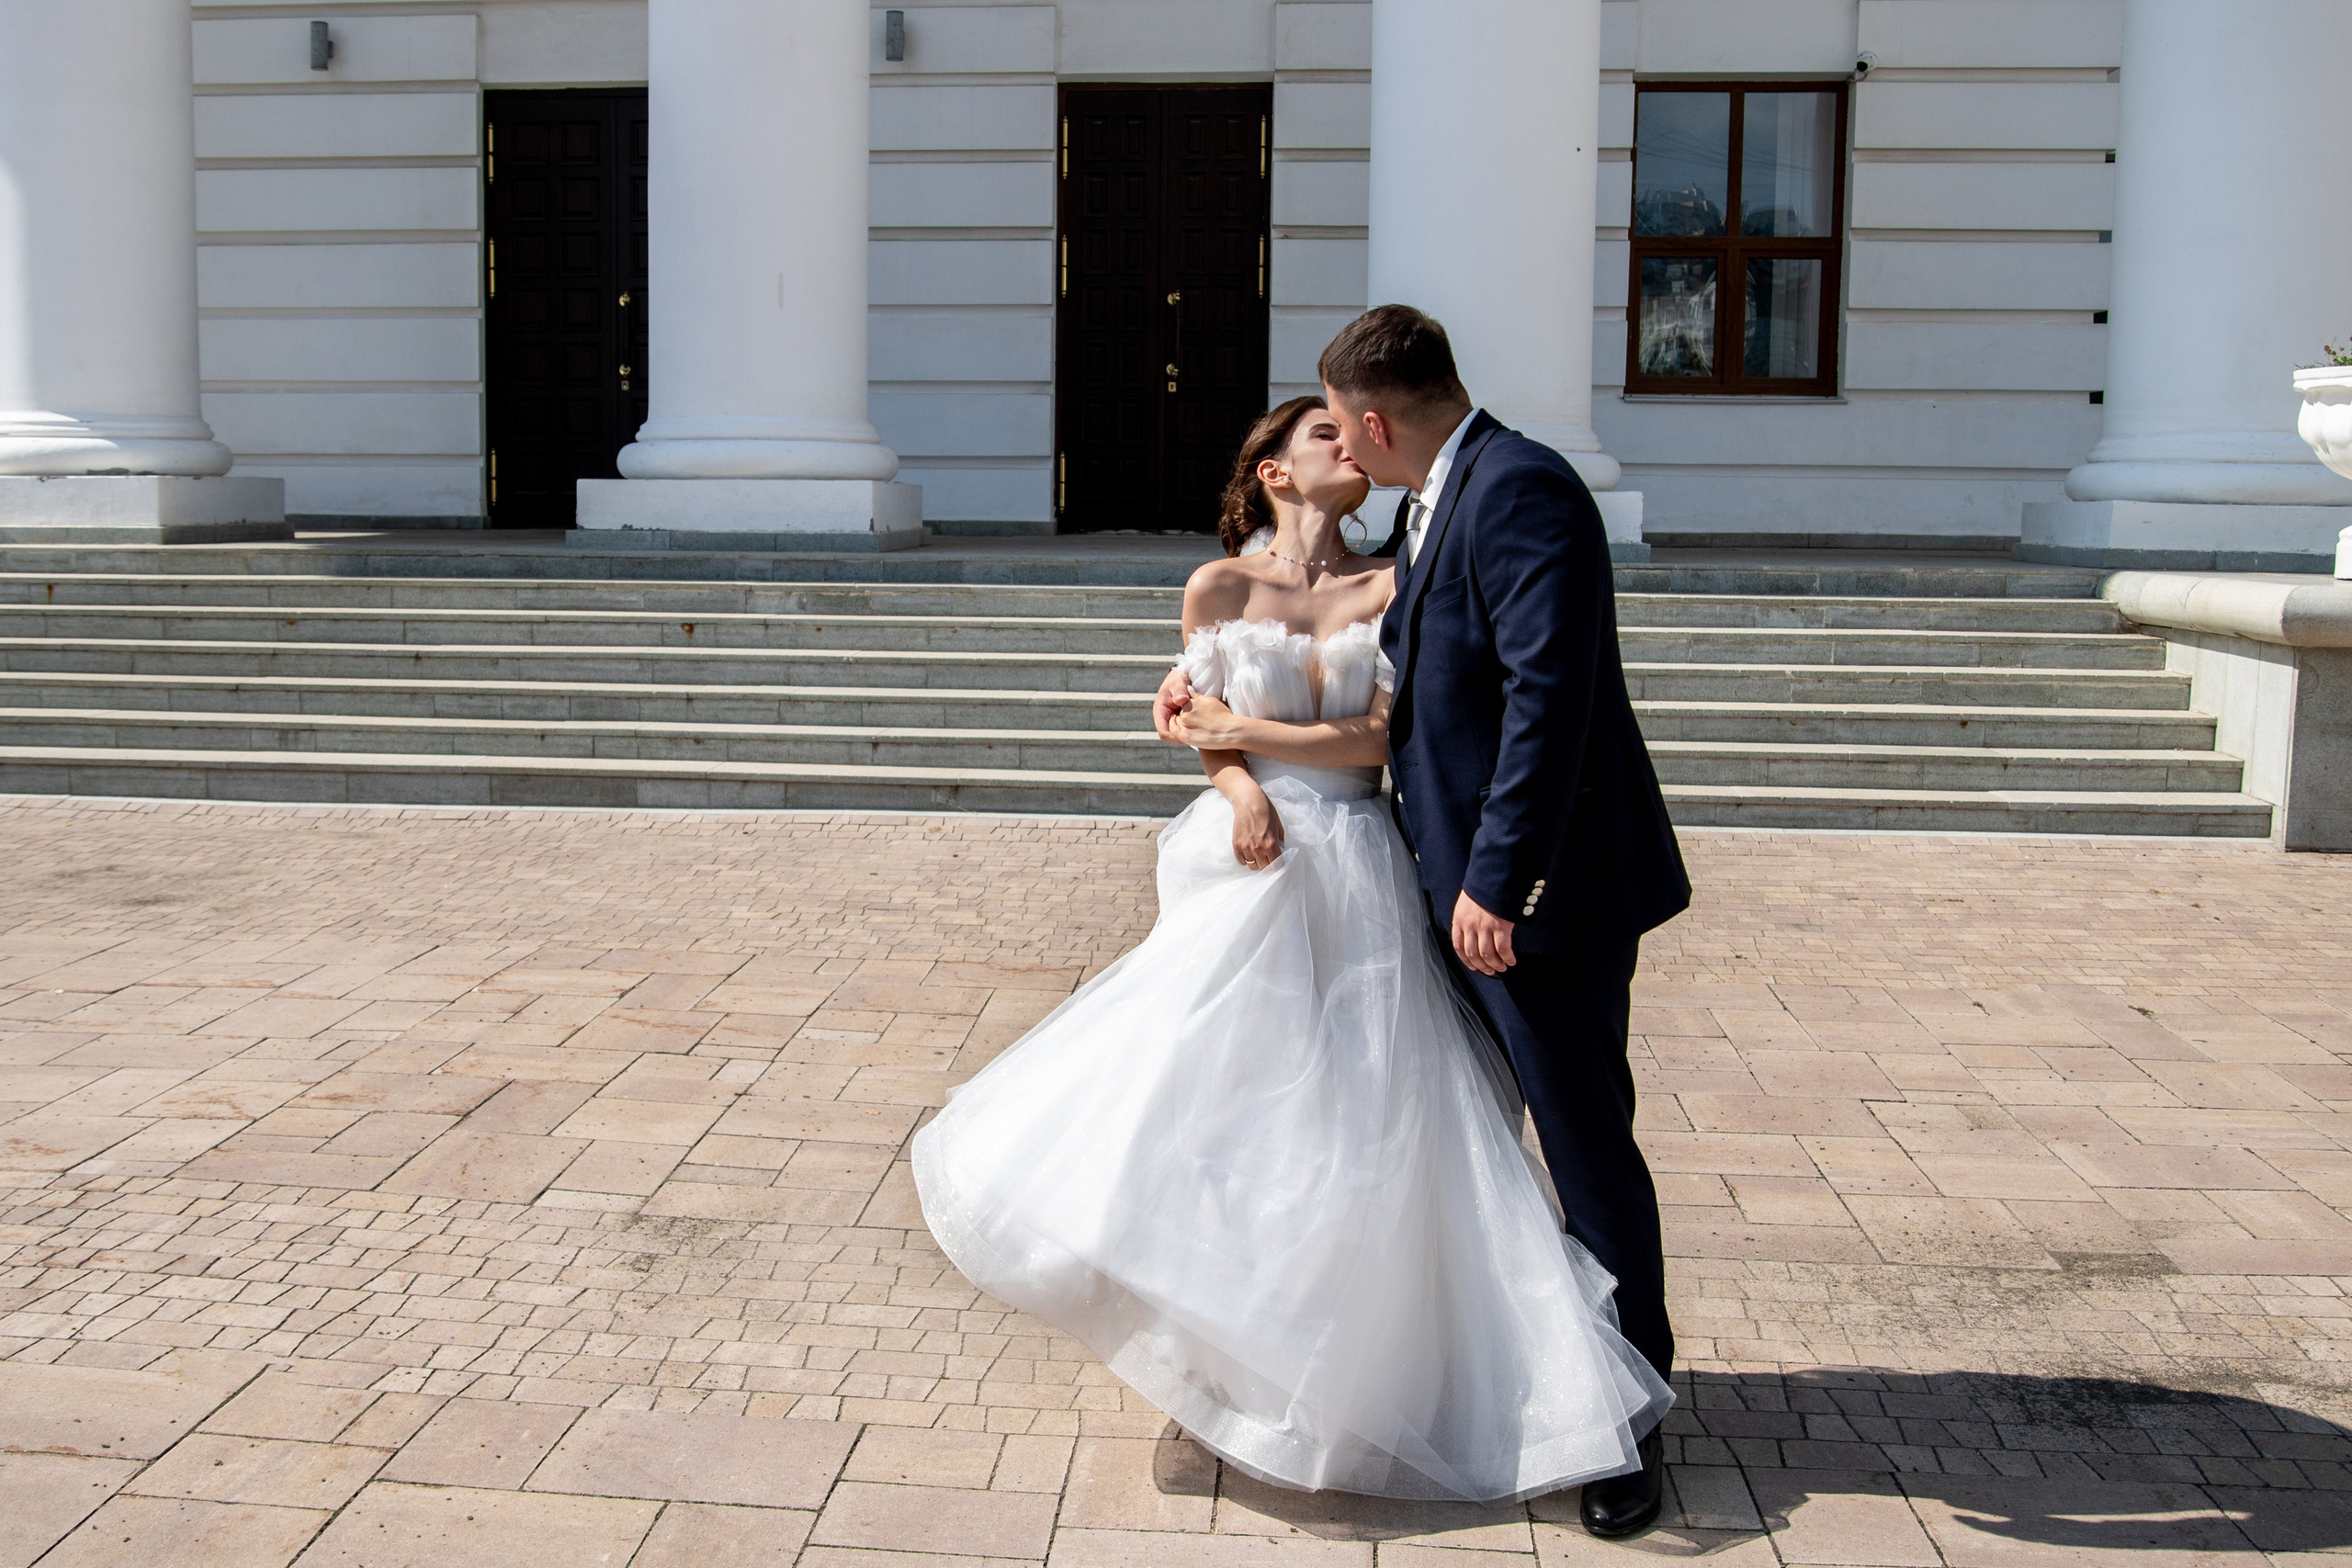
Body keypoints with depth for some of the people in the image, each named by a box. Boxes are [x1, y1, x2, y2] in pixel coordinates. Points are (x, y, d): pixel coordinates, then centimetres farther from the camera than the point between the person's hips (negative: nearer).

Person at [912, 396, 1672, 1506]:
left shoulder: (1390, 587, 3)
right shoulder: (1219, 587, 4)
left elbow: (1381, 738, -5)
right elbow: (1210, 739, 4)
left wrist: (1247, 730, -4)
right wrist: (1244, 791, -17)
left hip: (1357, 883, 0)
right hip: (1249, 868, 0)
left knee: (1363, 1133, 2)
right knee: (1214, 1100, -4)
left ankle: (1350, 1364, 19)